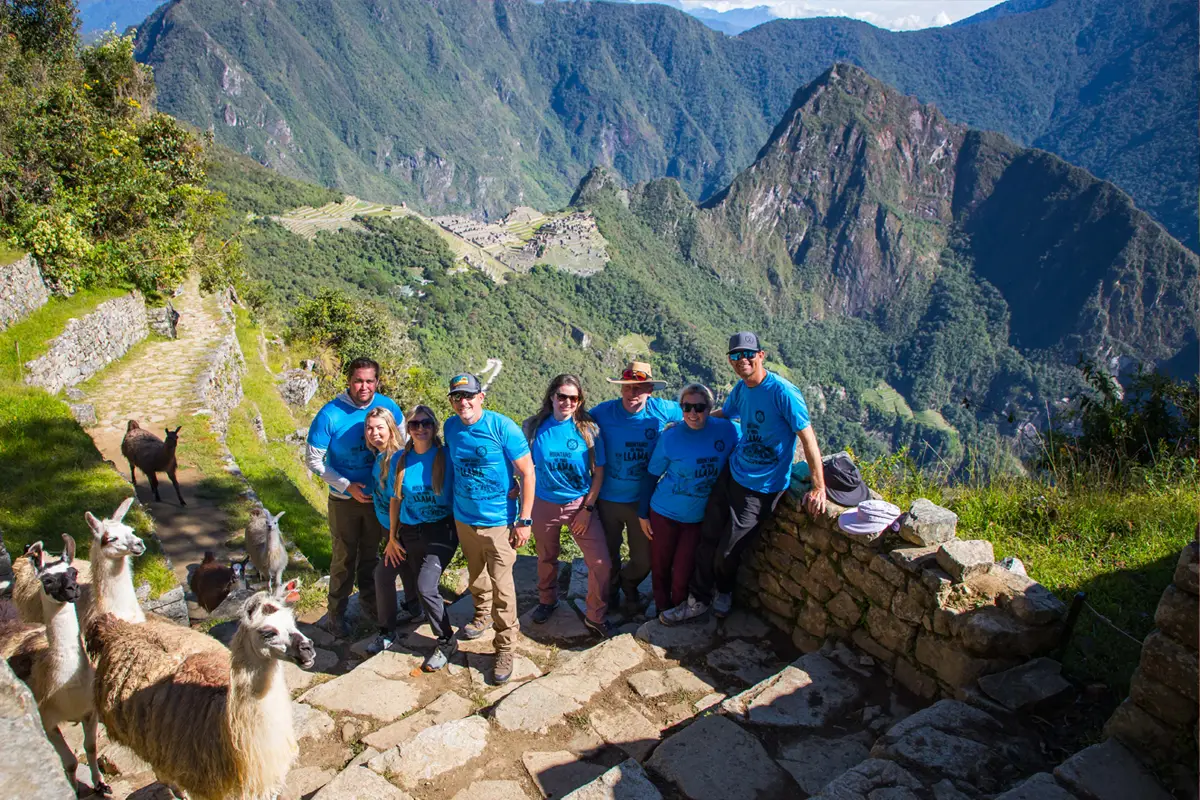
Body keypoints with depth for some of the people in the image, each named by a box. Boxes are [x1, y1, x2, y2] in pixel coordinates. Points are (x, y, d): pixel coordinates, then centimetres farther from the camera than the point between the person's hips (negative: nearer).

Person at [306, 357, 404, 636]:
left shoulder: (388, 407, -11)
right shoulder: (330, 414, -20)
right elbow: (313, 459, -13)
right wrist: (347, 486, -19)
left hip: (377, 495, 3)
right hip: (344, 499, -3)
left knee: (370, 554, 18)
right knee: (344, 558, 8)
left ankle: (369, 603, 37)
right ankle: (336, 614, 26)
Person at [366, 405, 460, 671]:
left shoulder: (446, 456, -9)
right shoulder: (399, 459, 1)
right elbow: (395, 500, 8)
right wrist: (392, 537, 7)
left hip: (440, 532, -5)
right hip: (407, 532, 5)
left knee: (426, 587, -19)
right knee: (382, 575, 7)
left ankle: (446, 641, 4)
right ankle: (387, 631, 34)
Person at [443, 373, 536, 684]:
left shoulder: (502, 427, -17)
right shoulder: (451, 427, -1)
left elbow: (528, 473, -13)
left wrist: (524, 520, -14)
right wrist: (453, 507, 14)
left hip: (498, 522, -5)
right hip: (464, 519, 5)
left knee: (501, 585, -3)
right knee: (476, 576, 20)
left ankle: (505, 648, 11)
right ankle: (482, 616, 46)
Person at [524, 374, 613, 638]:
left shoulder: (589, 429, -10)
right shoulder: (534, 427, -8)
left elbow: (599, 472, -5)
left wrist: (587, 509, -8)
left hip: (580, 505, -1)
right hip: (545, 505, 1)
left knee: (601, 564, -6)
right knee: (547, 559, 20)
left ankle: (596, 617, 15)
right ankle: (547, 601, 48)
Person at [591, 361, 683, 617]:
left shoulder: (661, 410, -11)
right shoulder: (602, 413, -15)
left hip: (643, 500, 1)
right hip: (608, 499, -1)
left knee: (644, 559, 12)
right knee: (608, 556, 18)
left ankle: (629, 585, 47)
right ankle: (610, 587, 51)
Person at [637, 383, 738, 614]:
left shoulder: (727, 431, -12)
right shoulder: (670, 437, -14)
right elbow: (651, 476, -4)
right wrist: (643, 514, -1)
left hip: (699, 517, 1)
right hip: (664, 513, -1)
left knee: (682, 573, 9)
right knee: (660, 567, 14)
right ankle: (662, 609, 39)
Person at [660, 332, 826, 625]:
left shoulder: (783, 392, -20)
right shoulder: (741, 388, 2)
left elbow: (807, 437, -18)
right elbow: (722, 414, 23)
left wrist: (819, 488, -17)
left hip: (760, 487, -6)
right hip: (732, 472, 6)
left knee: (728, 552, 3)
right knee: (708, 539, 8)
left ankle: (724, 592, 35)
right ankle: (698, 601, 24)